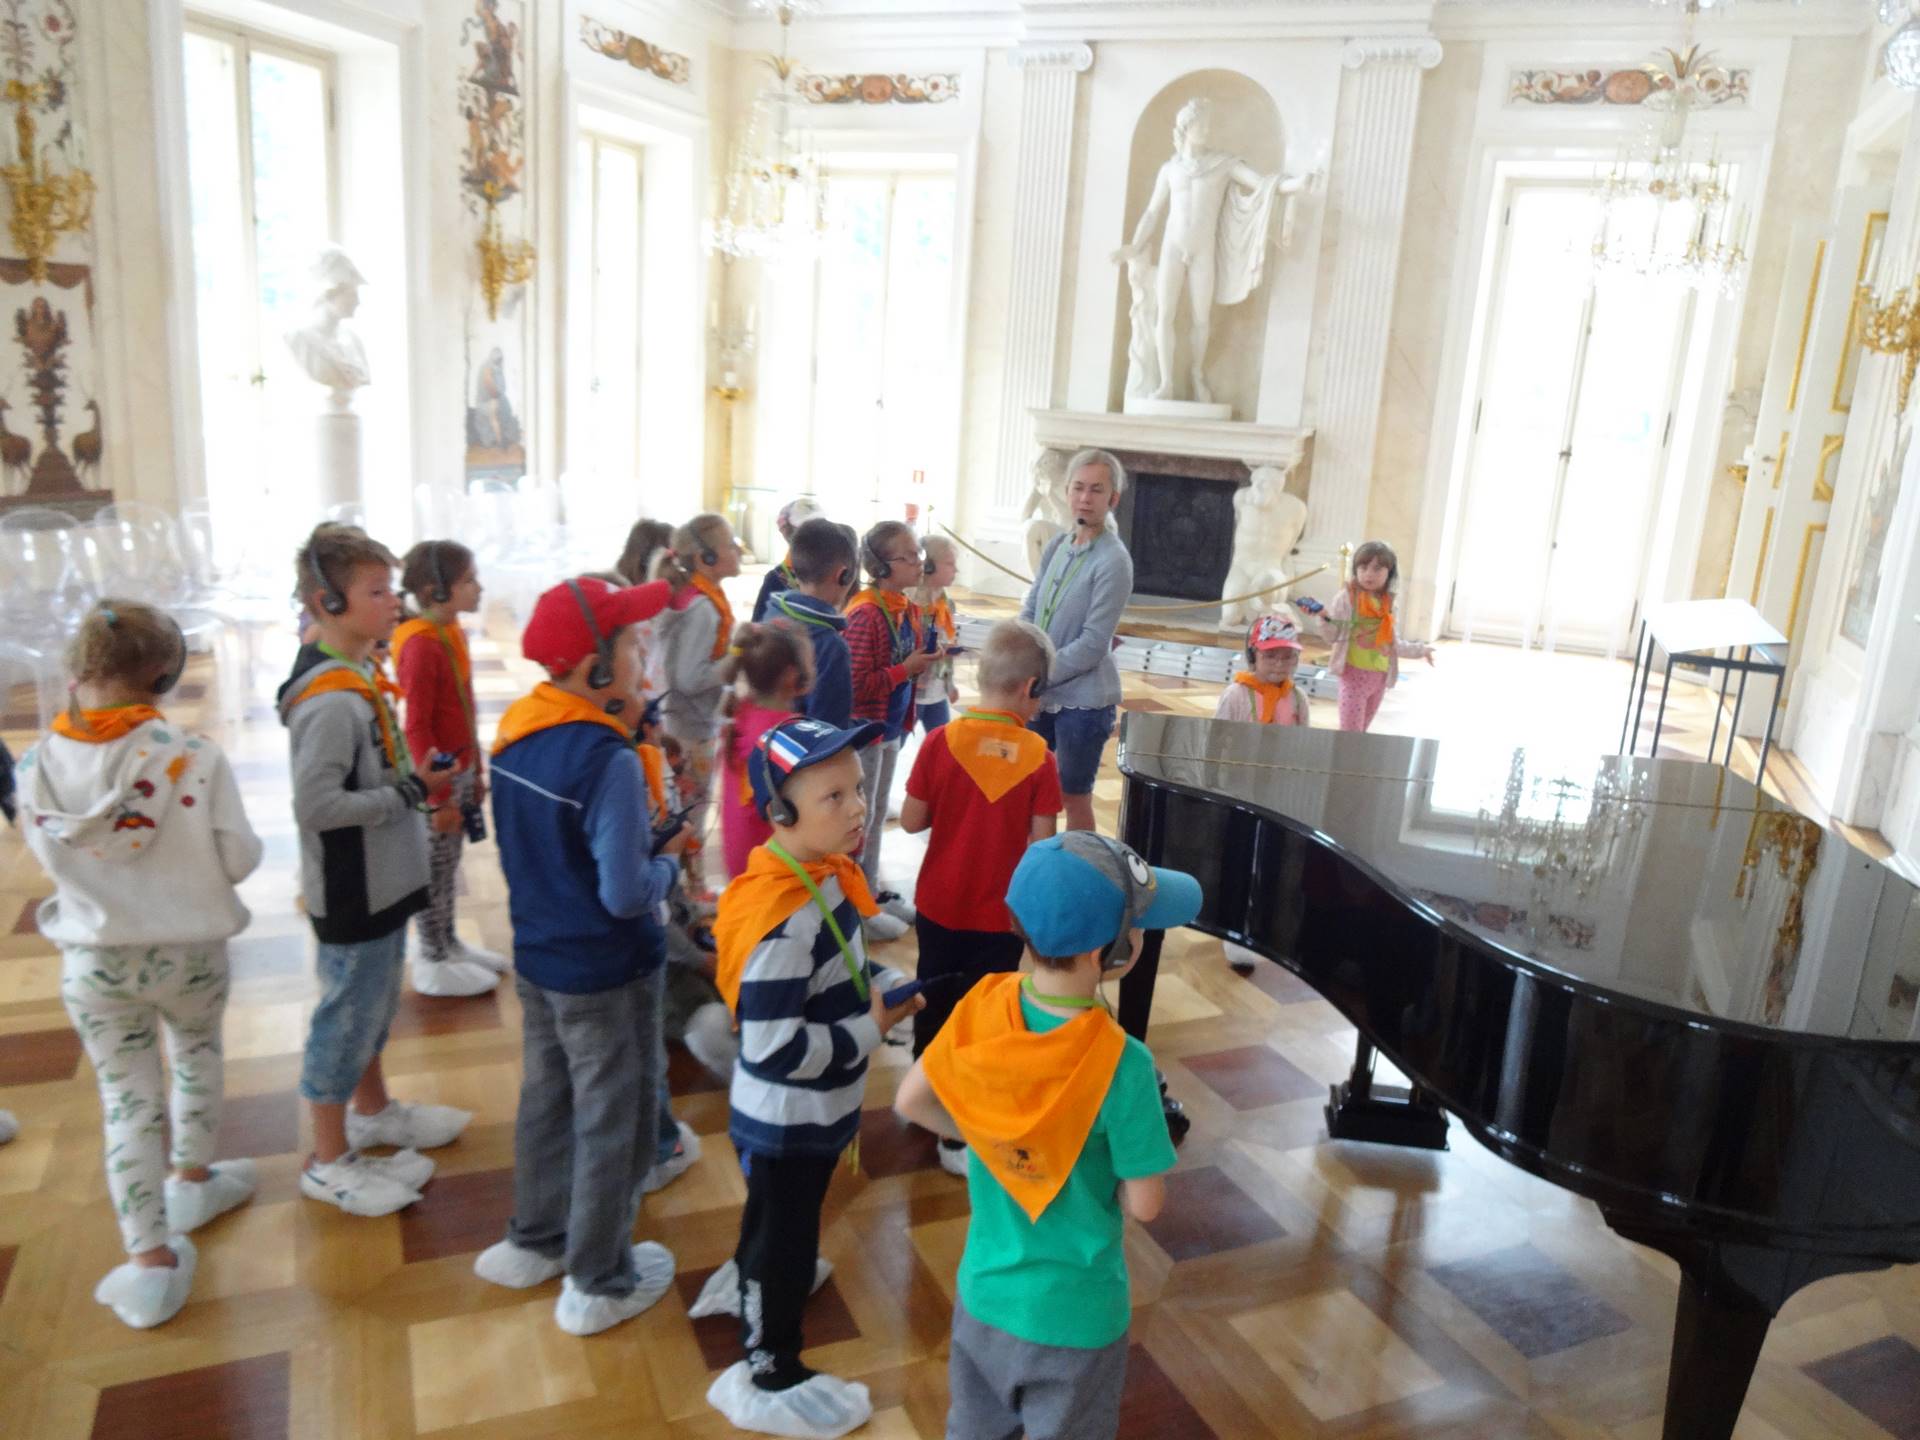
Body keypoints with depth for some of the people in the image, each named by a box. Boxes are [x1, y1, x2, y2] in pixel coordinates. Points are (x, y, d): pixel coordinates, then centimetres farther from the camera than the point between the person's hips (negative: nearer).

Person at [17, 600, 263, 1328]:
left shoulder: (37, 765, -13)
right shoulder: (193, 757, -22)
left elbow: (46, 856, 1)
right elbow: (239, 858, -15)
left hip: (91, 962, 1)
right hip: (188, 951, -1)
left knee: (126, 1101, 13)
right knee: (196, 1052, 28)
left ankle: (149, 1261, 18)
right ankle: (191, 1179, 47)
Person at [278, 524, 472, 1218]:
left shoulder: (360, 674, 4)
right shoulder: (332, 699, -27)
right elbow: (315, 805, -30)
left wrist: (417, 783, 2)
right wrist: (409, 795, -24)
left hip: (382, 880, 10)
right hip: (351, 892, -10)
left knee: (377, 1000, 25)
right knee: (348, 1015, 6)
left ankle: (372, 1108, 46)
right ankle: (330, 1161, 23)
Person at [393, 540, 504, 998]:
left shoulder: (452, 633, 7)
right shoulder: (421, 645, -20)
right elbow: (416, 727, -21)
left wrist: (476, 770, 17)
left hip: (460, 770, 8)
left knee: (448, 865, 19)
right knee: (433, 870, 6)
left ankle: (448, 941, 33)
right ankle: (432, 959, 19)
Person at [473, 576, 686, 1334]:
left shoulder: (515, 731, -3)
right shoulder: (609, 760, -27)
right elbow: (626, 894, -28)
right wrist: (669, 862, -6)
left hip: (537, 955, 8)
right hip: (607, 973, -8)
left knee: (546, 1096, 24)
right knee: (613, 1125, 10)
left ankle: (535, 1240, 43)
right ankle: (598, 1283, 26)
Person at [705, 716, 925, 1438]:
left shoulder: (827, 876, -6)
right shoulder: (781, 919, -35)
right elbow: (772, 1048, -34)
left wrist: (885, 986, -6)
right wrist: (871, 1031, -24)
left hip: (812, 1109, 8)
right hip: (786, 1119, -8)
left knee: (777, 1221, 32)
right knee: (785, 1241, 13)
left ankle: (752, 1289, 59)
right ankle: (768, 1378, 36)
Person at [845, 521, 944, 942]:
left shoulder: (907, 609, 5)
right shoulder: (865, 614, -22)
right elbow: (856, 684, -26)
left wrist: (927, 658, 1)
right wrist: (906, 669, -23)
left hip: (892, 727, 9)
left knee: (877, 814, 20)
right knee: (860, 818, 4)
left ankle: (872, 891, 34)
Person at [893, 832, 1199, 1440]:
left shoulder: (983, 1005, -17)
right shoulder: (1120, 1065, -31)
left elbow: (912, 1101, -3)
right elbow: (1144, 1204, -20)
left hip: (983, 1290, 4)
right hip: (1073, 1316, -4)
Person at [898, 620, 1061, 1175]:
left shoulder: (942, 740, -14)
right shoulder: (1038, 756, -15)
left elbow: (911, 821, -9)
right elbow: (1043, 842, -12)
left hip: (939, 905, 2)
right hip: (1002, 914, -2)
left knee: (935, 1002, 23)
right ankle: (960, 1135, 18)